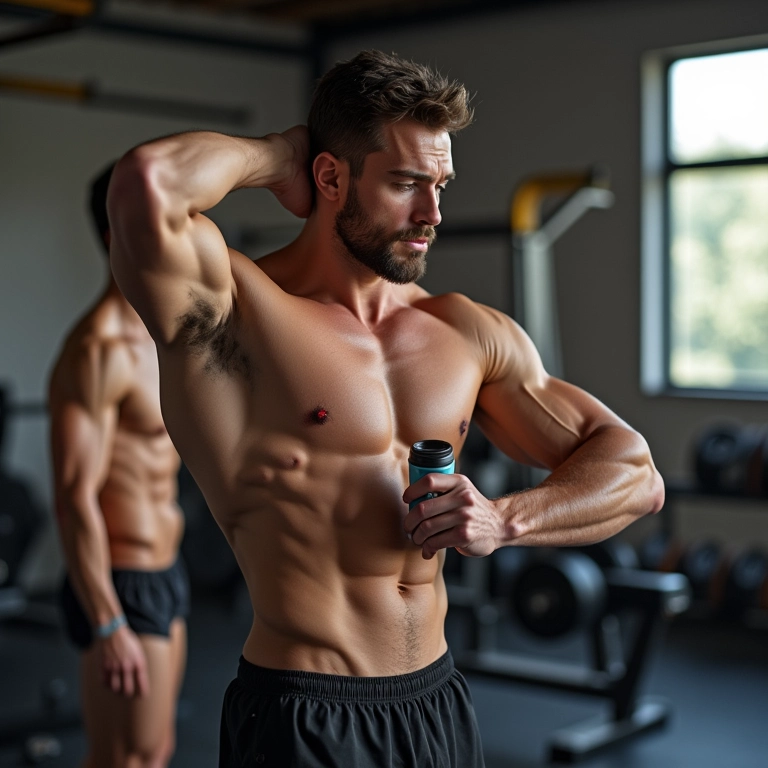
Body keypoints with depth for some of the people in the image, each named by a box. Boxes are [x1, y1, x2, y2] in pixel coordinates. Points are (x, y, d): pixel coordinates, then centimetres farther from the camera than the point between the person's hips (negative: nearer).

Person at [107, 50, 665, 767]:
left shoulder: (469, 332, 5)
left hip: (440, 704, 6)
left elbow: (635, 473, 8)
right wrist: (276, 153, -12)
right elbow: (147, 181, -33)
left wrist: (505, 519, -11)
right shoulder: (234, 309, -11)